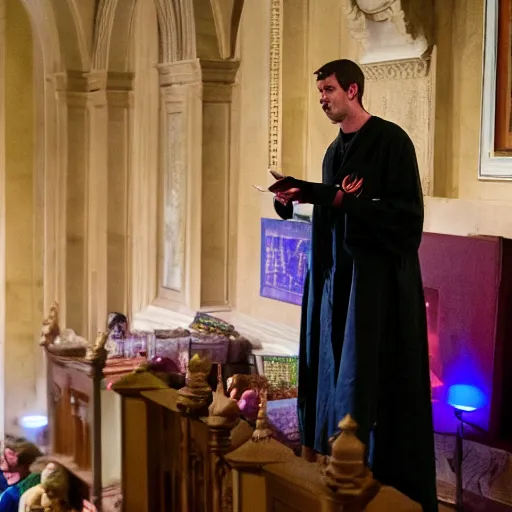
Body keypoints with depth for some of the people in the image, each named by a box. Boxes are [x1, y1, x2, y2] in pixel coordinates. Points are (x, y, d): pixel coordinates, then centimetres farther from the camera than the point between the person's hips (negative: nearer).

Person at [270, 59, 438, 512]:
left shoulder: (391, 140, -10)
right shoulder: (335, 151, 15)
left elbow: (406, 212, -16)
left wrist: (344, 201, -23)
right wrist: (302, 196, 2)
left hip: (379, 278, -8)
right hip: (338, 276, 8)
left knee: (375, 379, -6)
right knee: (336, 372, 9)